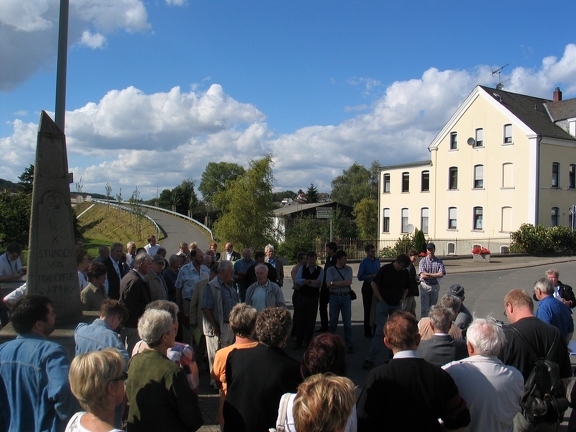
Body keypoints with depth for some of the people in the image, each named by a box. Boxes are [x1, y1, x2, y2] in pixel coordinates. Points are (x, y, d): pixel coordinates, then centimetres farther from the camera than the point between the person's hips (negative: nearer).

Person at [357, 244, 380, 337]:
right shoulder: (364, 262, -9)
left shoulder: (377, 260, 9)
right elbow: (360, 277, -13)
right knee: (368, 310, 2)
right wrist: (372, 276, -17)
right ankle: (367, 332, 11)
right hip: (368, 287, -6)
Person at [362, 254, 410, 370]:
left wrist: (402, 298, 4)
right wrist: (381, 299, -7)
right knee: (380, 331, -8)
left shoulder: (405, 273, 4)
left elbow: (406, 288, 20)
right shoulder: (385, 269, -10)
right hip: (384, 304, -5)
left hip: (397, 306, 5)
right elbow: (374, 284, -5)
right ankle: (370, 359, -5)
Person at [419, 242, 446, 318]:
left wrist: (428, 274, -13)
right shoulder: (423, 261, -3)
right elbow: (422, 275, -13)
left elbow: (441, 274, -11)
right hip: (425, 286, -2)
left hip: (435, 286, 2)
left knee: (433, 307, 12)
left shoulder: (439, 261, 1)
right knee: (424, 307, -5)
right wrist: (435, 276, -11)